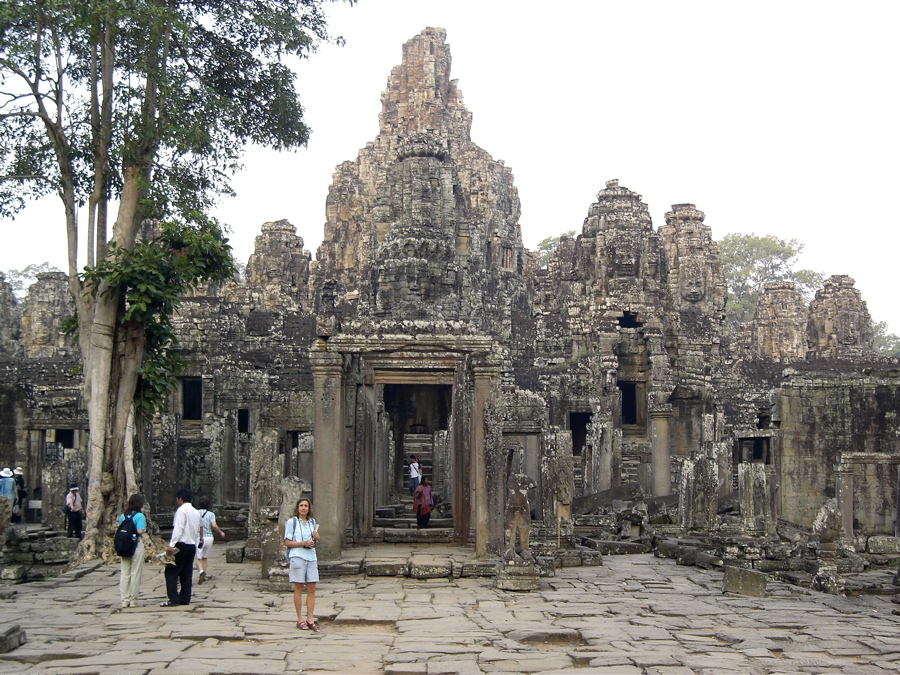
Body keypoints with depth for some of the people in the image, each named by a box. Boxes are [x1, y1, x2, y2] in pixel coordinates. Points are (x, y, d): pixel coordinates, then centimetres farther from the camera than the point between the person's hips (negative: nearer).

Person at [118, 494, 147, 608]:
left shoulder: (122, 516, 7)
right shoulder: (139, 516, -10)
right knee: (135, 573, 2)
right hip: (136, 545, -5)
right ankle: (133, 600, 5)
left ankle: (125, 600, 11)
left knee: (124, 573, 9)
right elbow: (140, 530, -19)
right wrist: (145, 530, 1)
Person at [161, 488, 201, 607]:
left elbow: (178, 529, -19)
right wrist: (195, 543, 17)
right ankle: (185, 598, 10)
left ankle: (173, 599, -10)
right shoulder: (196, 512, 15)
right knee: (187, 574, 10)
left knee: (171, 572, -4)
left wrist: (171, 545, -21)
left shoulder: (182, 510, -10)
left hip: (181, 545, -8)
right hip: (192, 546, 8)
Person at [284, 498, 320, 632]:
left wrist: (316, 538, 3)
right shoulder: (292, 522, -1)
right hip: (297, 557, -5)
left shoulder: (312, 522, 14)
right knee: (298, 589, 1)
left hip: (311, 558, 5)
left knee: (312, 589, 2)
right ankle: (300, 619, 8)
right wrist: (304, 543, -15)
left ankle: (310, 620, 6)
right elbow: (287, 542, -5)